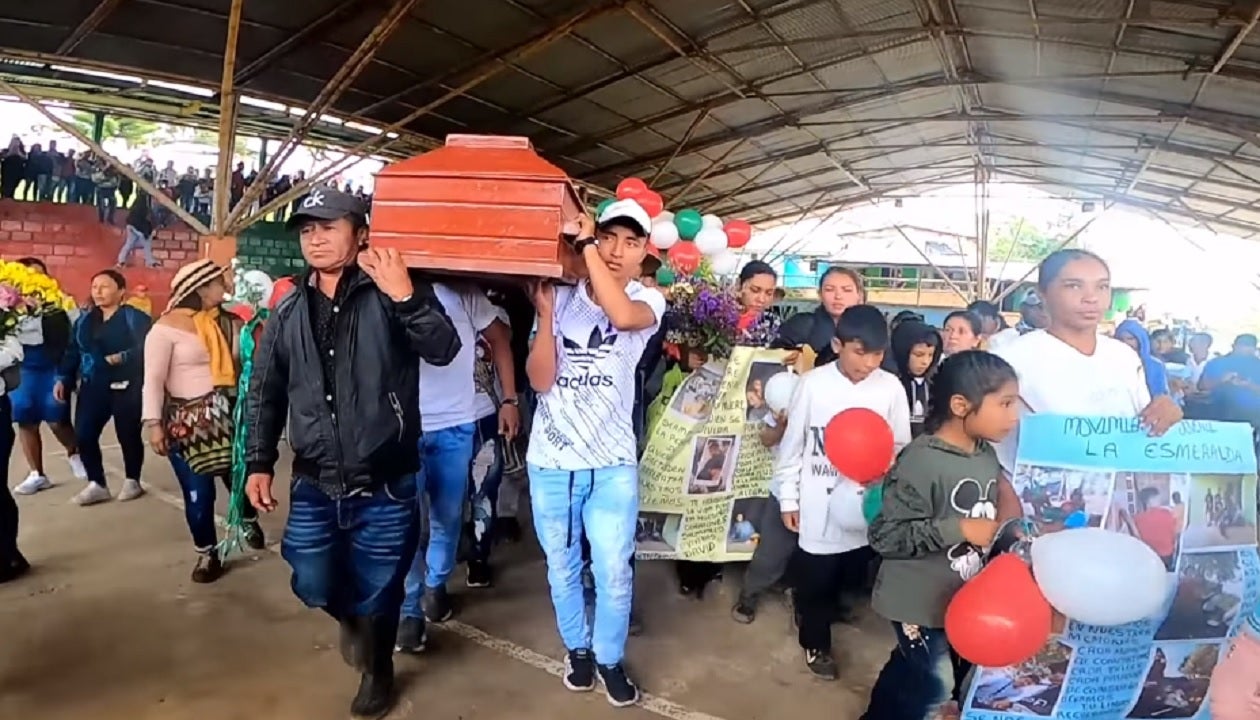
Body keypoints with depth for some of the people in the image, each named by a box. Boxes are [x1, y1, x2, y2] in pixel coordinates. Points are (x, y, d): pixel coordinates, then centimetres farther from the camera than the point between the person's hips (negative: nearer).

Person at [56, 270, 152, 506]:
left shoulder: (135, 318, -6)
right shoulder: (84, 320, 14)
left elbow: (146, 348, -14)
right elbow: (72, 352, 16)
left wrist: (124, 357, -27)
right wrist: (63, 379, 8)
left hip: (126, 387, -5)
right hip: (92, 387, 5)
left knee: (128, 435, 4)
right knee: (83, 435, -2)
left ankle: (132, 481, 22)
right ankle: (96, 484, 12)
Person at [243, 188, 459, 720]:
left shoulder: (390, 296, -7)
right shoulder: (289, 311, 6)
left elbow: (443, 351, -21)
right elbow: (265, 392, 12)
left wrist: (406, 297, -33)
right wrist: (260, 462, 9)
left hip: (385, 486, -3)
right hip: (314, 486, 4)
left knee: (377, 594, 11)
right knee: (314, 585, 12)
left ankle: (378, 673, 40)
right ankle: (352, 618, 49)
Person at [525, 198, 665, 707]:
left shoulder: (648, 301, -5)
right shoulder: (564, 297, -1)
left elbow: (622, 316, -32)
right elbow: (540, 380, -7)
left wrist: (583, 244, -27)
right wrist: (545, 314, -18)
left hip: (612, 463, -2)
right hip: (550, 461, 2)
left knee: (614, 574, 4)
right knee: (562, 569, 16)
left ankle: (610, 658, 29)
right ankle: (577, 648, 39)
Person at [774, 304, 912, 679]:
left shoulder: (891, 387, -6)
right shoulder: (813, 383, -10)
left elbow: (901, 445, 4)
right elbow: (792, 444, -2)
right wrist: (788, 497, 1)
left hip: (868, 505, 2)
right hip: (818, 505, -1)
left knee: (852, 576, 16)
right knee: (815, 579, 12)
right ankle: (816, 642, 34)